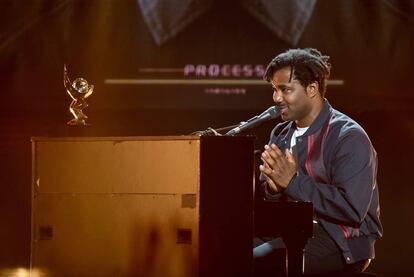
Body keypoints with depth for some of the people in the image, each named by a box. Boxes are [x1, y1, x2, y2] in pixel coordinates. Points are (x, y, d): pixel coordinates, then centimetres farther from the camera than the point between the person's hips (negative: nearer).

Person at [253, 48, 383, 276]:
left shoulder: (349, 137, -11)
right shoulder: (281, 134, 13)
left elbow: (352, 208, -22)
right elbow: (264, 197, 15)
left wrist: (293, 182, -20)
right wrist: (273, 186, -10)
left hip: (343, 244, -7)